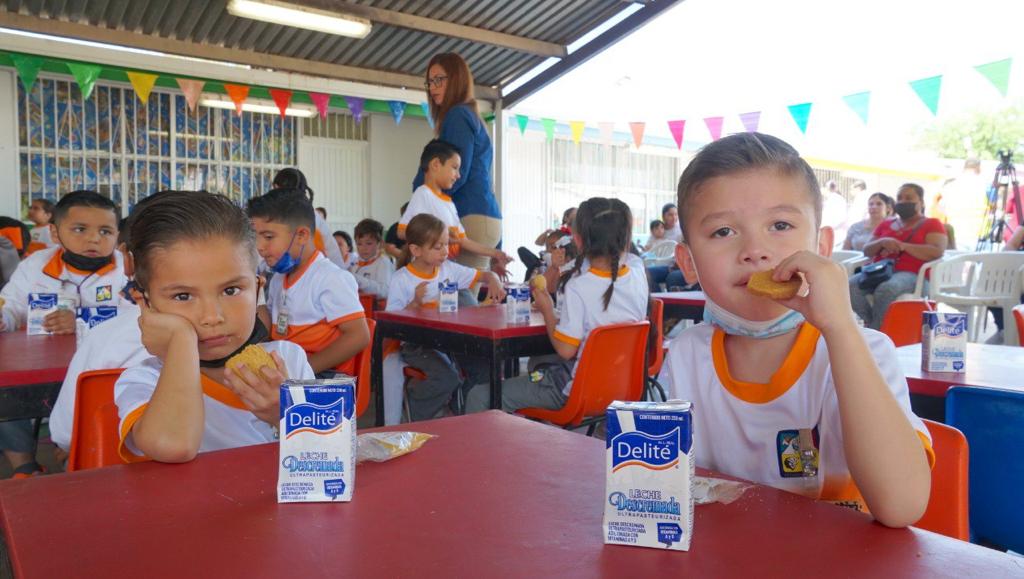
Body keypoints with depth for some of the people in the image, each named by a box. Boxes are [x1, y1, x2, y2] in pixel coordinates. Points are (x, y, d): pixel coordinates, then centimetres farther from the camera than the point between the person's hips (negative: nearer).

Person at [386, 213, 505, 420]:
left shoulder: (449, 269, 7)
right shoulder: (401, 280, -7)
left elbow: (485, 275, 14)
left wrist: (494, 280, -9)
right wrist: (415, 302, -21)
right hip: (417, 343, -5)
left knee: (486, 366, -16)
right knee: (447, 378, -30)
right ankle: (416, 424, -3)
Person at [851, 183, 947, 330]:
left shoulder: (932, 224, 13)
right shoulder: (886, 224, 26)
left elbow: (937, 252, -5)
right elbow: (867, 251, 19)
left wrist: (902, 246, -12)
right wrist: (882, 242, -4)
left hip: (911, 275, -4)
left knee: (886, 289, -40)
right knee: (850, 285, -29)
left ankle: (874, 331, -23)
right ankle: (879, 326, -22)